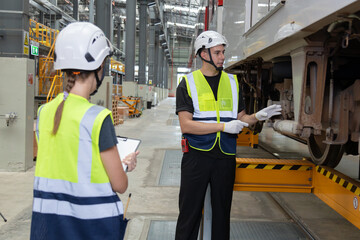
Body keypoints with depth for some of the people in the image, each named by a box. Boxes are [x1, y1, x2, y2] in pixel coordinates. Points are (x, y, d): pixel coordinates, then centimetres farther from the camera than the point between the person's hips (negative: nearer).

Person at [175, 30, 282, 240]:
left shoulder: (232, 82, 10)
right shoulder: (188, 83, -3)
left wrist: (258, 116, -7)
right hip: (196, 155, -3)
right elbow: (186, 125, -12)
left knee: (222, 212, 13)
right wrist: (223, 126, -18)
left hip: (225, 157, 3)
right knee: (189, 213, 4)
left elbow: (241, 119, 14)